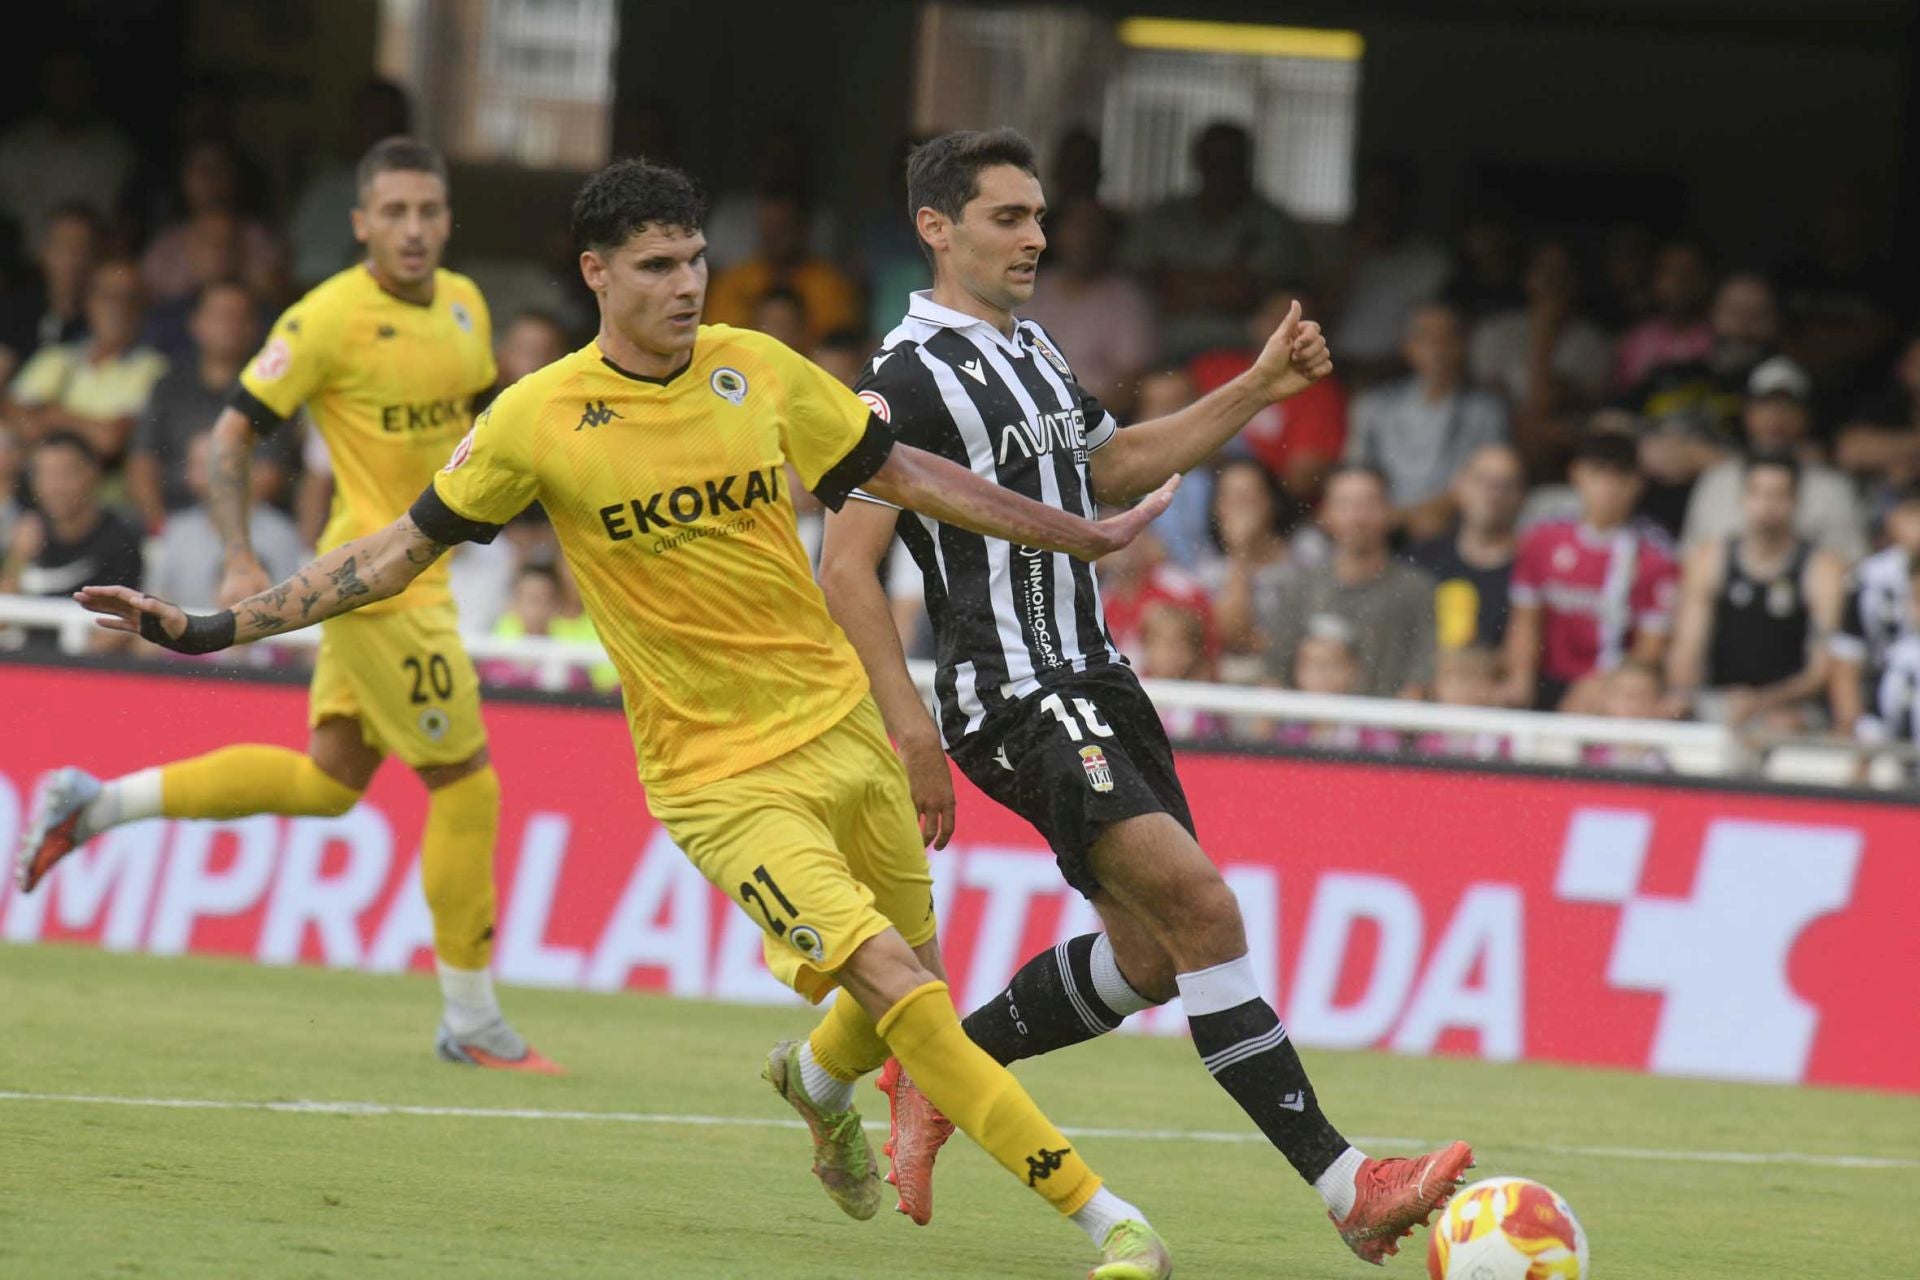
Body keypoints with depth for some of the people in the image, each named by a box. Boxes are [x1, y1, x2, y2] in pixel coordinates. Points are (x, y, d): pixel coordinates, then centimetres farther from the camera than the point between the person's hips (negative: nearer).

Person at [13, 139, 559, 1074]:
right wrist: (239, 561, -22)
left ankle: (95, 803, 23)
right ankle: (470, 1023, 6)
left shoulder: (464, 306, 7)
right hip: (374, 574, -8)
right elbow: (230, 438, -12)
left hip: (418, 569, 8)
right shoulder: (329, 319, -15)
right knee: (465, 782, -5)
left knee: (329, 779, 15)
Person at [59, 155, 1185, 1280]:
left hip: (840, 725, 4)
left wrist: (1086, 538, 16)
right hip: (721, 774, -4)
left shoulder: (757, 372, 0)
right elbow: (404, 550, 2)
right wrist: (207, 628, -1)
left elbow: (905, 474, 12)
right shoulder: (537, 422, -8)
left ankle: (819, 1080, 49)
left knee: (912, 981, 13)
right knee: (892, 979, -18)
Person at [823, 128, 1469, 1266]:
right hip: (1016, 698, -10)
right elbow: (846, 566, -14)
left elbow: (1116, 467, 32)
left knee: (1150, 954, 9)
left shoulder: (1033, 351, 16)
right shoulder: (911, 378, -11)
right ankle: (1342, 1182, -25)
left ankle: (939, 1077, 28)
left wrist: (1259, 388, 22)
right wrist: (910, 730, -22)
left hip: (1095, 682, 10)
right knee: (1200, 902, -20)